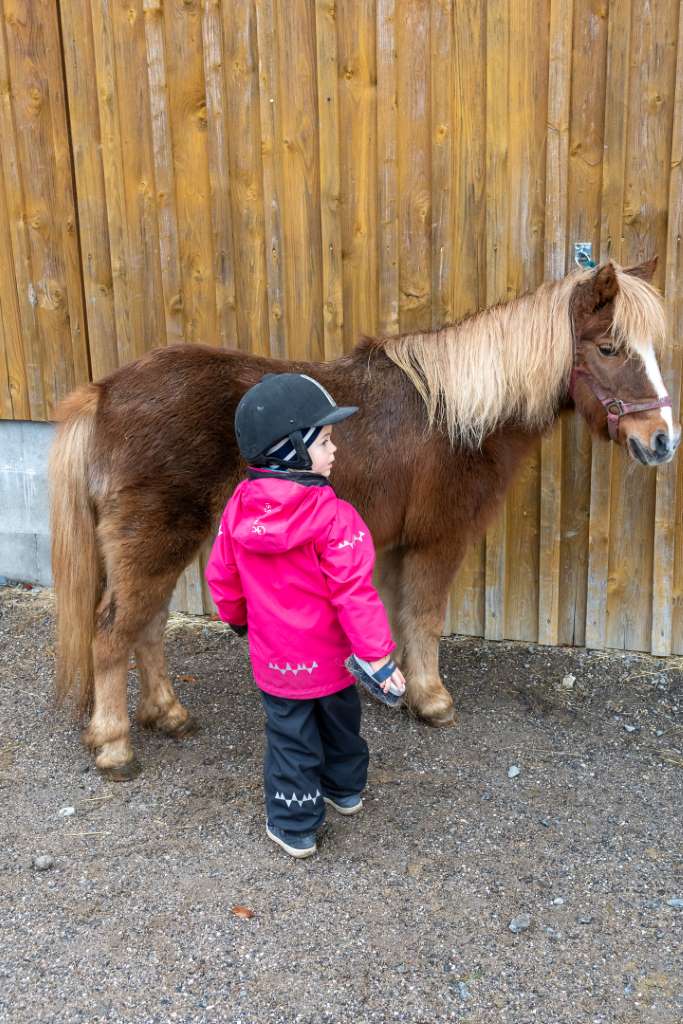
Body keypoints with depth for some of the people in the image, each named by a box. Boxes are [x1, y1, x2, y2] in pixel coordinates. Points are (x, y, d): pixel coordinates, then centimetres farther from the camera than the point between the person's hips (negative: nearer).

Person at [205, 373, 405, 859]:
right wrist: (379, 655, -17)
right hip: (332, 655, -2)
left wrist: (238, 618, 22)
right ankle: (345, 789, 48)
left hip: (275, 658, 2)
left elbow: (222, 577, 3)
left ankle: (294, 826, 28)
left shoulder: (239, 507, -9)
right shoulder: (334, 516, -24)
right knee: (341, 724, 25)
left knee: (290, 738, 17)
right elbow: (354, 592, -24)